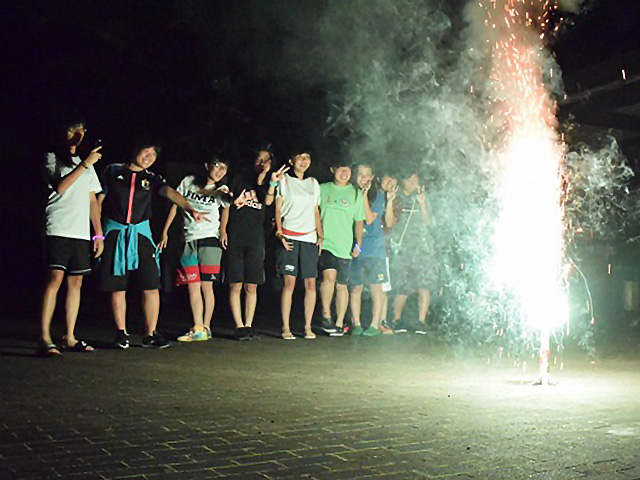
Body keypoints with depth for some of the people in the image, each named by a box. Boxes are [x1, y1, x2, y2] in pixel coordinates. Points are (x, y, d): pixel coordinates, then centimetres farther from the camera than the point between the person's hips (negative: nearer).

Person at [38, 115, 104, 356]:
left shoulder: (86, 165, 23)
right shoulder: (52, 158, 6)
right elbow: (60, 186, -13)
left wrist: (99, 234, 14)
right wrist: (85, 164, -16)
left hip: (81, 232, 6)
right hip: (58, 229, -6)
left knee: (76, 281, 4)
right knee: (55, 278, -16)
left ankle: (69, 337, 9)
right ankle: (44, 338, -18)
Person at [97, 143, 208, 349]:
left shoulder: (152, 179, 11)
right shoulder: (113, 171, 9)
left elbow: (169, 192, -8)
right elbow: (99, 200, 10)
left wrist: (190, 208, -26)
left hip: (141, 233, 1)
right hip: (114, 233, -1)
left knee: (151, 286, -6)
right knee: (117, 287, 1)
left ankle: (150, 334, 2)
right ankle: (121, 333, 12)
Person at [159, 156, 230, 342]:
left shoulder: (220, 191, 5)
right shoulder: (188, 182, 8)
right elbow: (175, 206, 12)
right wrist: (165, 232, 10)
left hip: (209, 239, -2)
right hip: (189, 241, 2)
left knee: (206, 285, -3)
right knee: (192, 287, -1)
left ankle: (206, 327, 5)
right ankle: (197, 328, 2)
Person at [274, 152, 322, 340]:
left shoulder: (314, 183, 18)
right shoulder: (284, 181, 7)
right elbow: (278, 209, 4)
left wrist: (320, 235, 10)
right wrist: (280, 232, -7)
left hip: (309, 238, 4)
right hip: (290, 237, -3)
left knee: (311, 283, -1)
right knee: (289, 282, -8)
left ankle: (308, 327, 7)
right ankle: (285, 328, -3)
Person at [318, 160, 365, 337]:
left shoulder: (356, 194, 9)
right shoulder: (322, 190, 8)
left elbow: (359, 221, 11)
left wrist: (358, 244, 2)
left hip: (344, 246, 1)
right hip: (325, 243, -1)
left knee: (342, 284, 4)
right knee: (329, 275, -22)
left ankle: (339, 324, 12)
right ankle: (326, 315, -8)